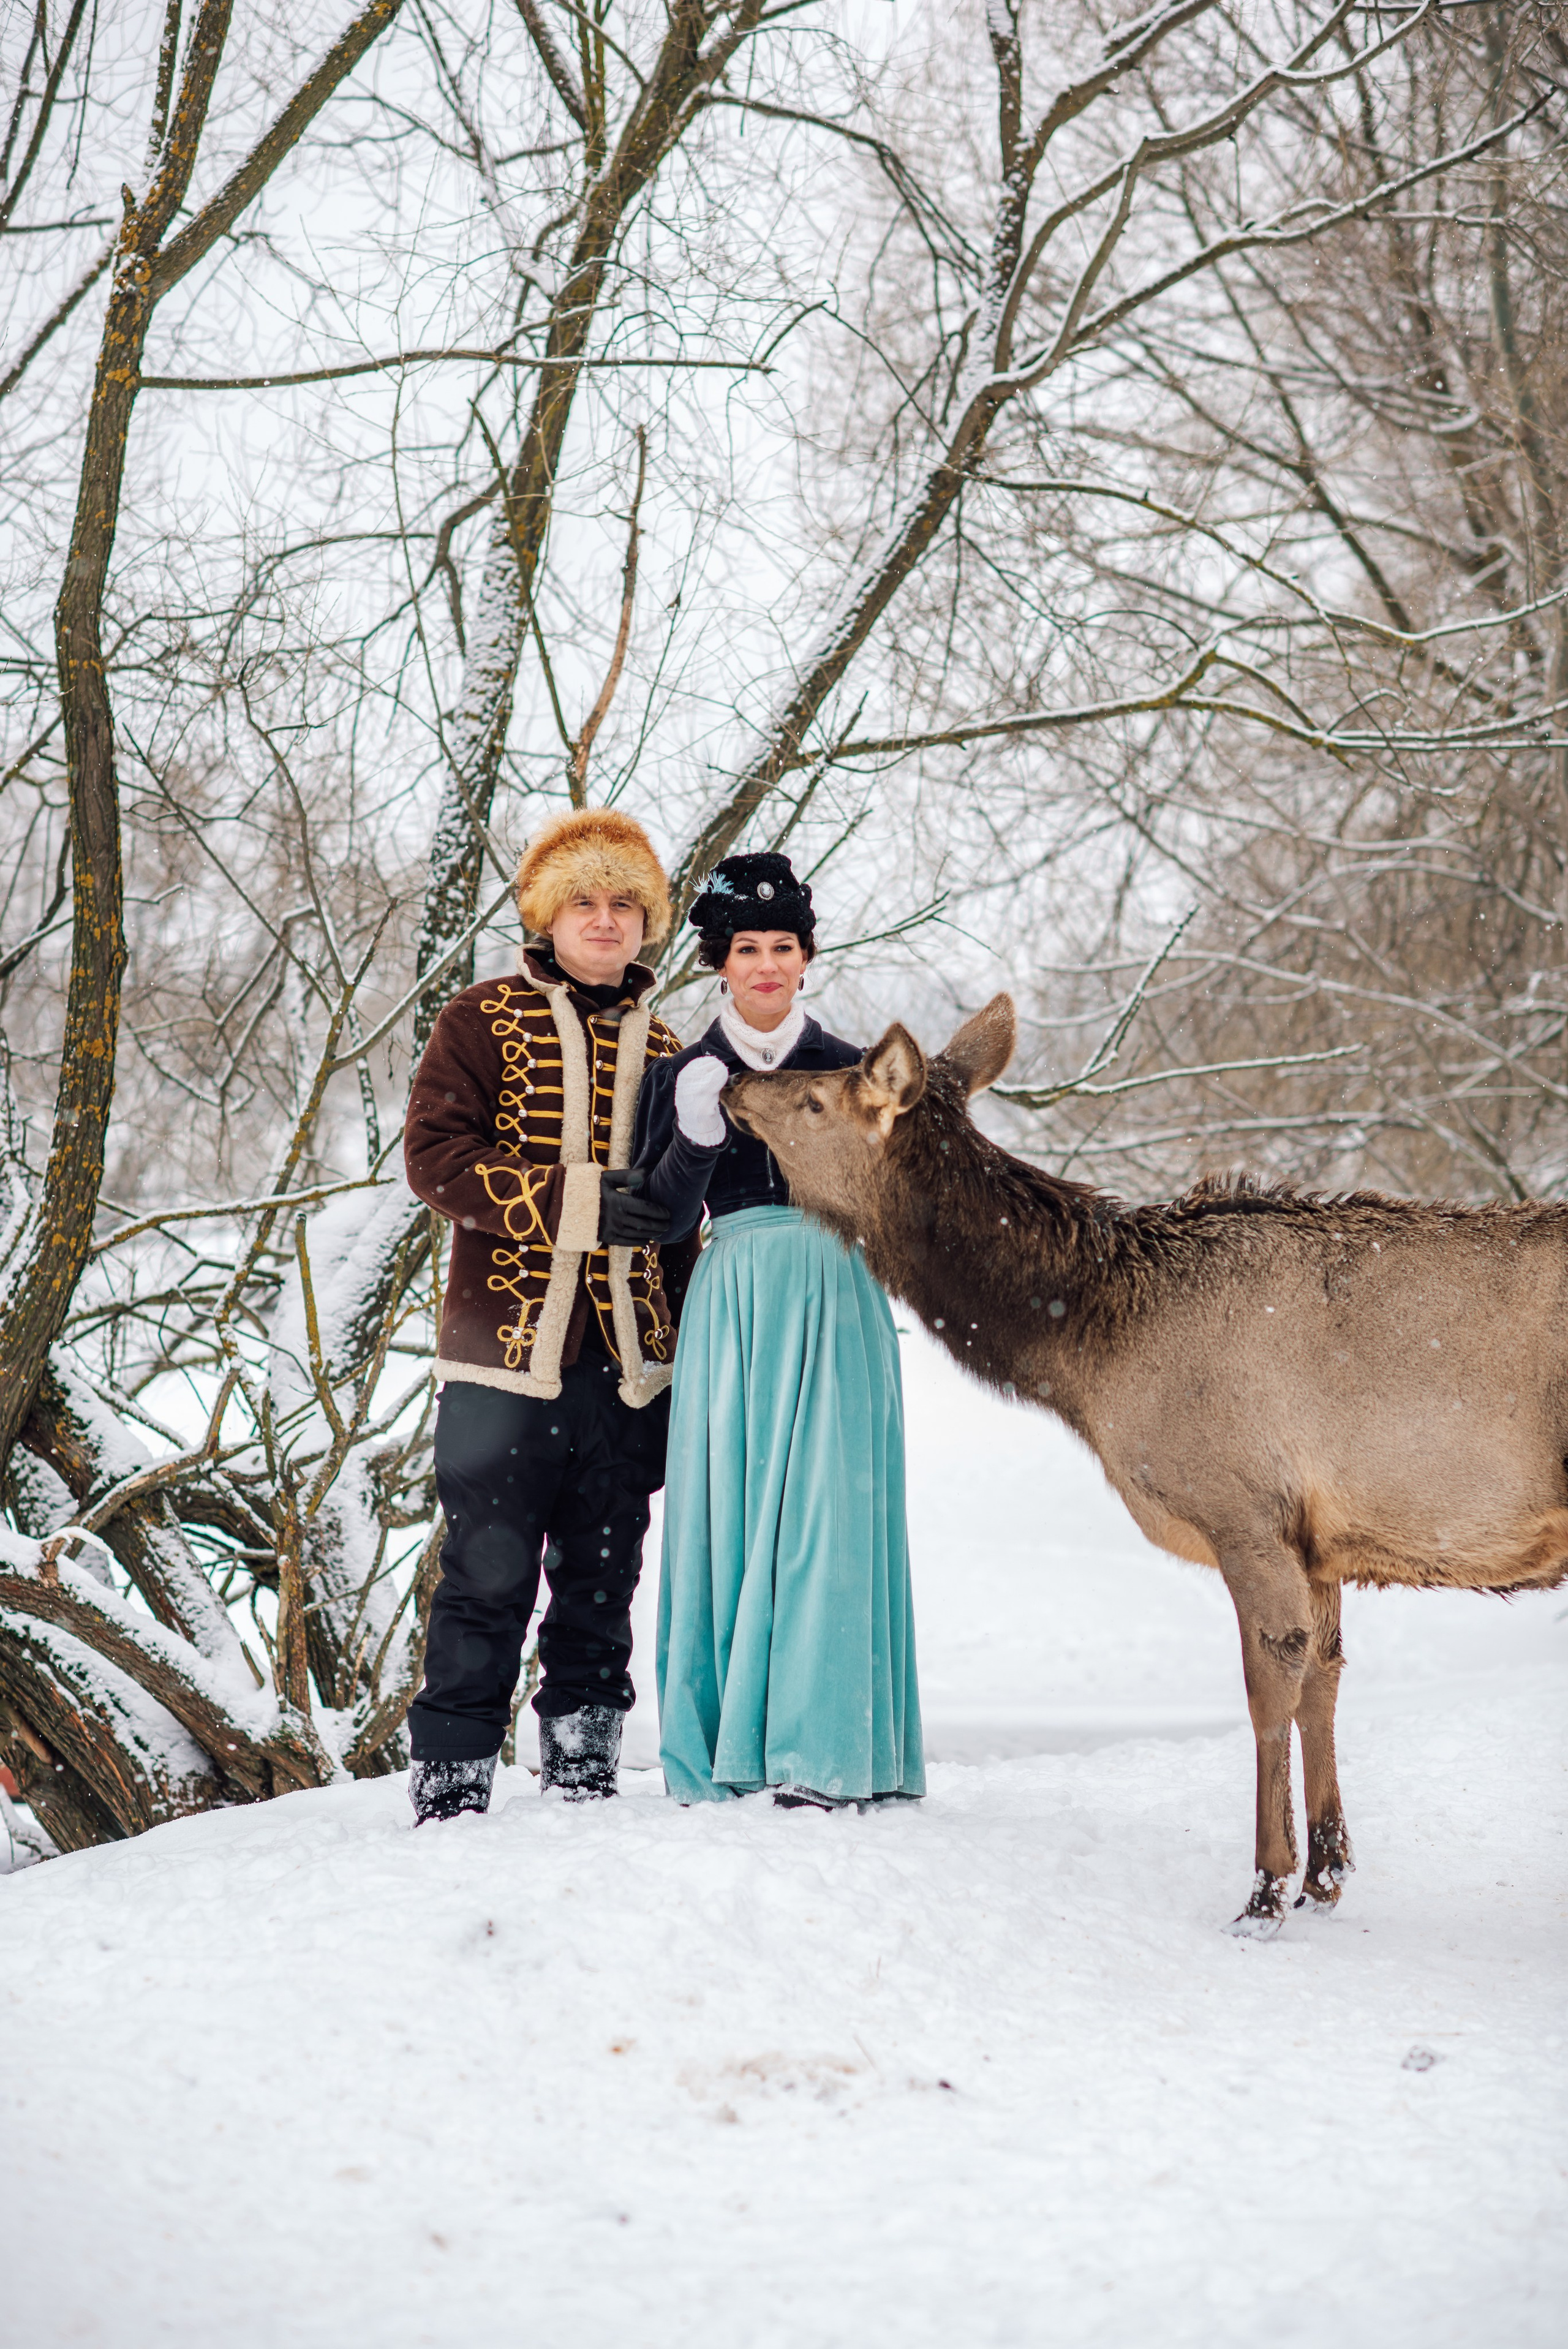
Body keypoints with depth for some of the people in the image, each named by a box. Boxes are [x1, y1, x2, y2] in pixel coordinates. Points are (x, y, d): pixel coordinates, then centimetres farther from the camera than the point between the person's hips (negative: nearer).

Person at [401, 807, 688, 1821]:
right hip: (508, 1349, -4)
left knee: (603, 1574, 9)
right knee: (489, 1574, -5)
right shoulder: (486, 1020, 4)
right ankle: (451, 1777, 3)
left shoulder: (661, 1048, 16)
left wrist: (693, 1344, 16)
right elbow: (436, 1154, -8)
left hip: (626, 1357, 4)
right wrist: (573, 1204, -16)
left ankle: (582, 1767, 18)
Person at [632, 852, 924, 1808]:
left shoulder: (848, 1069, 9)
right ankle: (729, 1743, 5)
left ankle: (826, 1750, -4)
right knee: (725, 1509, -2)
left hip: (833, 1305, -1)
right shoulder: (683, 1074, 10)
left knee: (823, 1512, -7)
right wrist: (697, 1137, -16)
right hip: (730, 1306, 1)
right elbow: (666, 1220, 1)